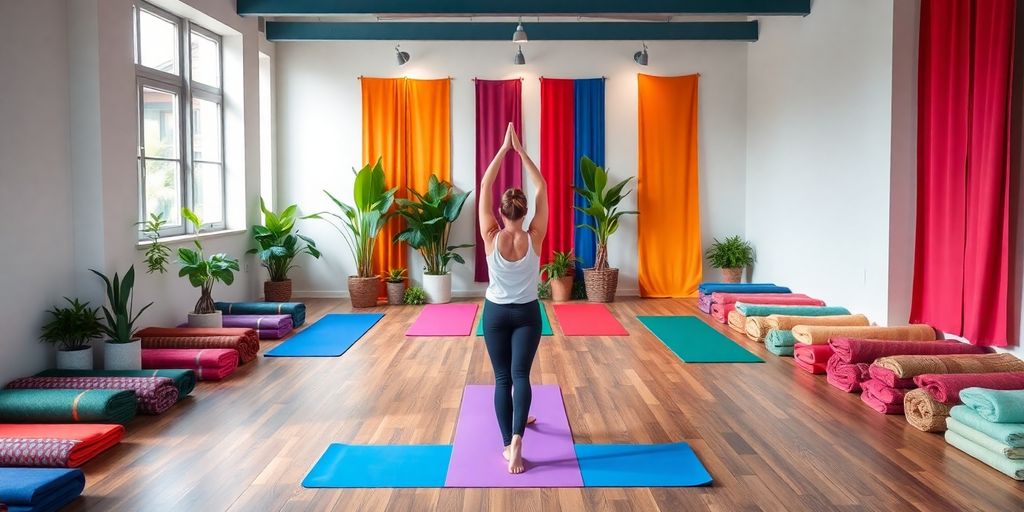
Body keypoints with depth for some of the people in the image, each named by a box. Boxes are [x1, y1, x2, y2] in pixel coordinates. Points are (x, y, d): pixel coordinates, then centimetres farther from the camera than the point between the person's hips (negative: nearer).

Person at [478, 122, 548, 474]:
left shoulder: (491, 238, -15)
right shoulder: (534, 238, -14)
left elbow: (484, 187, -11)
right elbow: (541, 189, -8)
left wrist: (503, 149, -10)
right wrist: (521, 150, -8)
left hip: (495, 313, 0)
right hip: (527, 314, 0)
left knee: (502, 377, 7)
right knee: (520, 374, -3)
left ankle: (507, 443, 11)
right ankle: (516, 438, -21)